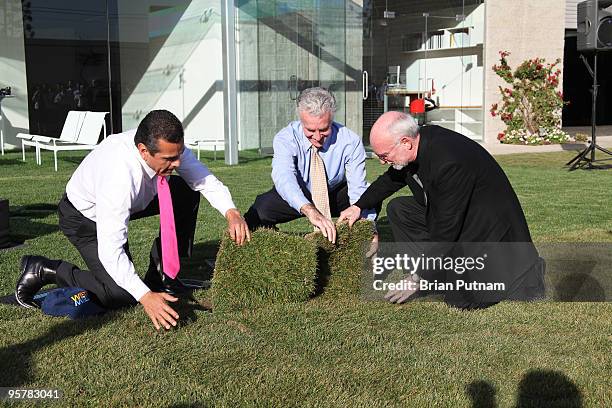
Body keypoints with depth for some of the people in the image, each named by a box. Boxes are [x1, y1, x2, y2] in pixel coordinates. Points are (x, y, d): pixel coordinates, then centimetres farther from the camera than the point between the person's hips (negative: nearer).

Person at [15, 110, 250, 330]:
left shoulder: (170, 146, -26)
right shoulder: (119, 177, -43)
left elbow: (205, 179, -15)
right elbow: (110, 250, -42)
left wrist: (231, 212, -33)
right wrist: (145, 296, -46)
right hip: (85, 216, -7)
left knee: (187, 191, -11)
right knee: (121, 296, -17)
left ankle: (160, 272, 1)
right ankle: (43, 271, 2)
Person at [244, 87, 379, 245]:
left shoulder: (350, 141, -23)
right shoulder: (285, 139, -27)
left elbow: (358, 189, -25)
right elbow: (284, 178, -44)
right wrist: (310, 211, -62)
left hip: (335, 195, 2)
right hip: (295, 197, -1)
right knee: (260, 210, -29)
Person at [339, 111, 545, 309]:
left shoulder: (450, 164, -35)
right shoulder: (418, 140, -8)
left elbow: (445, 232, -29)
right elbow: (391, 179, 16)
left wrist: (418, 278, -21)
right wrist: (359, 206, 9)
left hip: (489, 229, -9)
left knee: (461, 300, -13)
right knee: (397, 209, 2)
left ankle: (526, 268, 8)